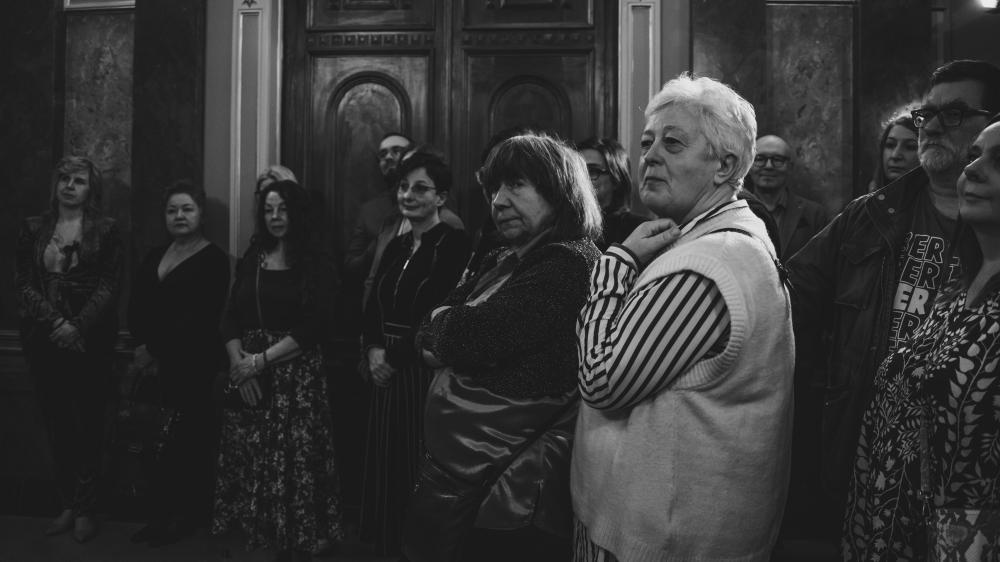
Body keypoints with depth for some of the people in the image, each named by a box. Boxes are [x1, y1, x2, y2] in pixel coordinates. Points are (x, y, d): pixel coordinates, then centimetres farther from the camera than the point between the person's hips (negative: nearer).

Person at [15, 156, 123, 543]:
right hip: (44, 341, 3)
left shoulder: (105, 231, 3)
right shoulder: (33, 229, 11)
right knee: (56, 423, 6)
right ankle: (67, 505, 16)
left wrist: (78, 327, -15)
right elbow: (24, 284, 4)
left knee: (89, 423, 1)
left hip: (90, 340, -3)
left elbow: (108, 286, -4)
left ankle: (85, 509, 9)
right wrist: (55, 322, -11)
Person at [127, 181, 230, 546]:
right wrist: (141, 346, -8)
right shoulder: (154, 256, 17)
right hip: (160, 364, 5)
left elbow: (200, 317, -12)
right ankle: (161, 515, 15)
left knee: (190, 439, -1)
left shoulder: (213, 259, -4)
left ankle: (187, 517, 12)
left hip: (195, 365, -5)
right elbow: (136, 306, 9)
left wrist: (154, 350, -10)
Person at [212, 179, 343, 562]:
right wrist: (238, 361, -10)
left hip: (296, 374, -4)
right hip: (247, 375, 4)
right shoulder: (250, 260, 11)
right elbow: (230, 318, 7)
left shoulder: (314, 264, -1)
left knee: (293, 459, -2)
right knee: (248, 458, 4)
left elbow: (313, 327, -9)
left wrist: (262, 359, -14)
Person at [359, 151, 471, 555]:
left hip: (426, 372, -7)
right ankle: (385, 544, 30)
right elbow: (373, 307, 14)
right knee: (385, 463, 14)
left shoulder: (453, 245, -10)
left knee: (419, 465, 0)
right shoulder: (396, 246, 13)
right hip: (387, 370, 7)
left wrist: (394, 357, -10)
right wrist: (373, 349, -4)